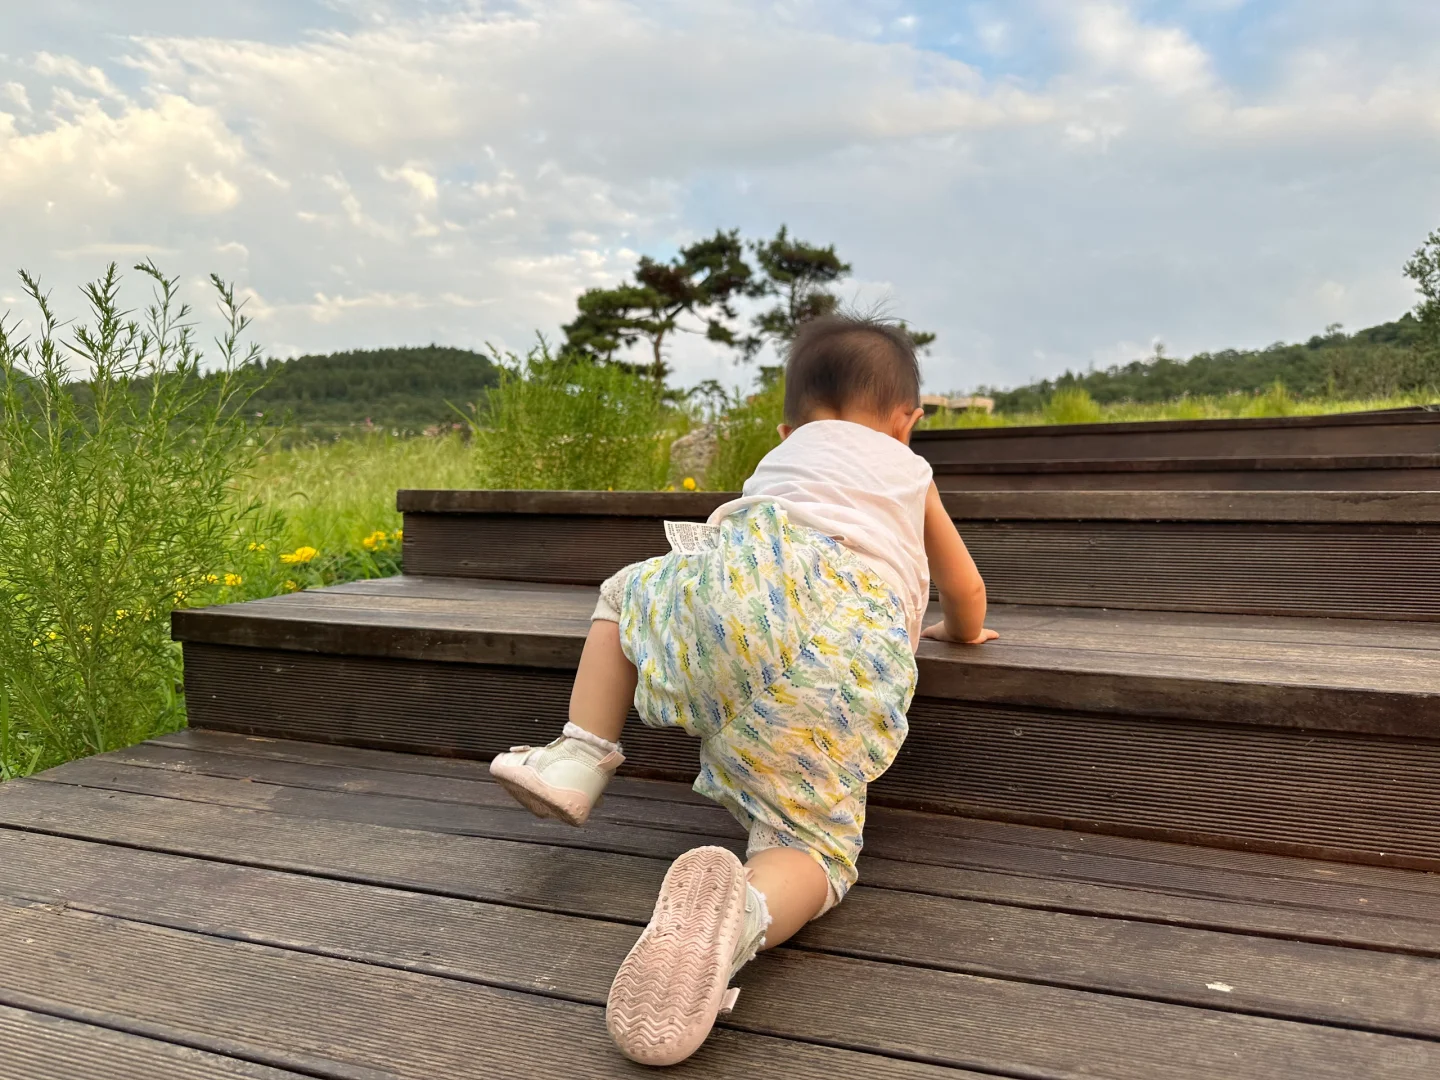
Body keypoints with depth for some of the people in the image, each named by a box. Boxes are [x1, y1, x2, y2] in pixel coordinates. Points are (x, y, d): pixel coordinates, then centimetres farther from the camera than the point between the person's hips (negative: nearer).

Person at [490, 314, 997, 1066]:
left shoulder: (781, 458, 41)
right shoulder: (910, 473, 38)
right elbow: (966, 590, 45)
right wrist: (961, 631, 67)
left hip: (739, 571, 2)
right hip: (859, 655, -1)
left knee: (627, 592, 32)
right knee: (811, 844, 2)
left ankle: (579, 760, 16)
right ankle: (741, 916, -34)